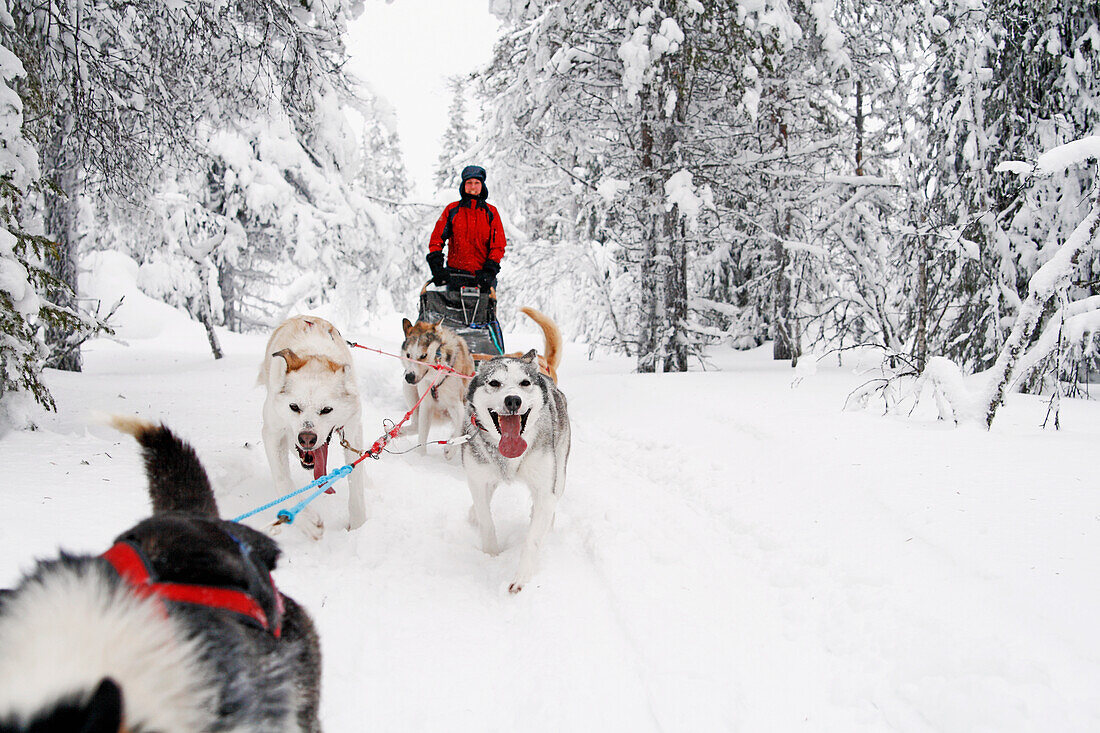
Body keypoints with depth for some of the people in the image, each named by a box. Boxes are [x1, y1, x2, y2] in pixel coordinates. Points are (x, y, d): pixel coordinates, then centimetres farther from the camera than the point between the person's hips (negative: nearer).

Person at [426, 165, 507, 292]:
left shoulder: (491, 212, 9)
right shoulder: (452, 210, 9)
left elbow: (498, 245, 5)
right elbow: (436, 239, 6)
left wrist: (490, 271, -9)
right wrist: (436, 267, -8)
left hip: (483, 274, 0)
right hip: (456, 274, 0)